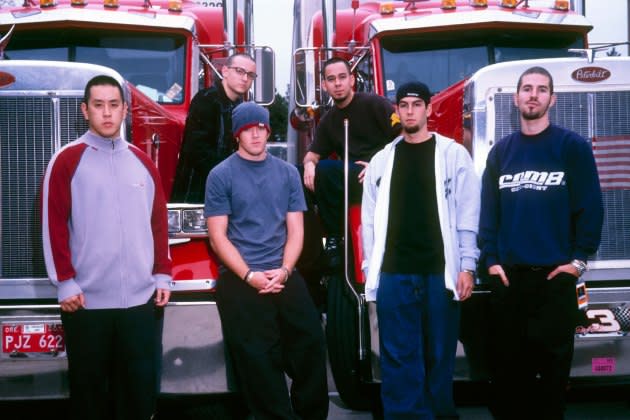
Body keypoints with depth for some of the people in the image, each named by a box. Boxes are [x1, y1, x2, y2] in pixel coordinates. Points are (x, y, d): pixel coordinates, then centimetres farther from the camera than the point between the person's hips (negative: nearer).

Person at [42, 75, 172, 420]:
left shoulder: (141, 161, 11)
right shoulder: (67, 160, -2)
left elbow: (159, 222, 14)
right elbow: (53, 224, -5)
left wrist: (162, 275, 9)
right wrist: (64, 282, -10)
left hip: (140, 298, 3)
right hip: (86, 300, -3)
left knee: (141, 385, 8)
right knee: (89, 387, 6)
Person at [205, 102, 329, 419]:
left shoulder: (288, 173, 11)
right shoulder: (221, 175, 0)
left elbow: (295, 230, 8)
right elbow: (218, 236, -4)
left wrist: (283, 271, -9)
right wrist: (249, 276, -15)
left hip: (284, 277, 3)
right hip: (239, 281, -3)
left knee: (311, 344, -1)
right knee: (258, 359, -2)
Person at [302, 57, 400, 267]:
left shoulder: (374, 103, -3)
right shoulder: (328, 120, 16)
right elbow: (313, 154, 15)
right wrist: (309, 163, -9)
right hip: (349, 179, 6)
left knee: (326, 168, -27)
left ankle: (336, 239, -15)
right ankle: (333, 238, -7)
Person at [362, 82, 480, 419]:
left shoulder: (454, 154, 3)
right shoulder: (381, 160, 11)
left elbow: (467, 216, 0)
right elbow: (369, 221, 10)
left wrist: (467, 267, -5)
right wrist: (370, 270, 5)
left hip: (440, 272, -2)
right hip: (393, 275, 2)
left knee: (440, 356, 6)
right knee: (398, 358, 2)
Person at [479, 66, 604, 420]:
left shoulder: (573, 147, 0)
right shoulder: (501, 151, 10)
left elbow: (590, 206, -3)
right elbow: (489, 210, 9)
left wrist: (579, 260, -8)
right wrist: (491, 260, 1)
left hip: (555, 275, -3)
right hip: (508, 276, 3)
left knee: (553, 360, 2)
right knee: (507, 362, 7)